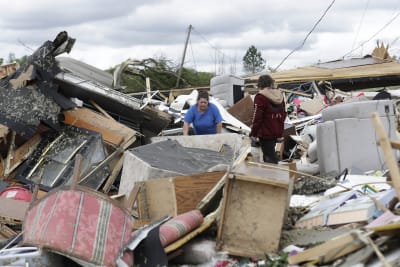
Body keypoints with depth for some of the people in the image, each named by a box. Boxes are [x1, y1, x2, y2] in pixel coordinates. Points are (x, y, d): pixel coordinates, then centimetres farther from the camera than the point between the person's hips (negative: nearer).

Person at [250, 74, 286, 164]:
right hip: (277, 132, 8)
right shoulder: (279, 95, 11)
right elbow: (283, 114, 18)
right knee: (271, 154, 19)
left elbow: (257, 117, -15)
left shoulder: (260, 97, -13)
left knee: (270, 157, -5)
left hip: (266, 132, -8)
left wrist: (253, 133, -8)